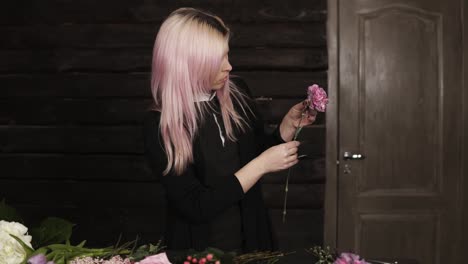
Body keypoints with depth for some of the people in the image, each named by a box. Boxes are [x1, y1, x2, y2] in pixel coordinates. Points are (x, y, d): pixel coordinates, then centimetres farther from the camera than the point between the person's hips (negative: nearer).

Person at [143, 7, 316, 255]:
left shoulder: (237, 93, -3)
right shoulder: (159, 126, -18)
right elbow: (196, 207, -21)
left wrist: (289, 124, -3)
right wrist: (261, 165, -22)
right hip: (199, 250, -4)